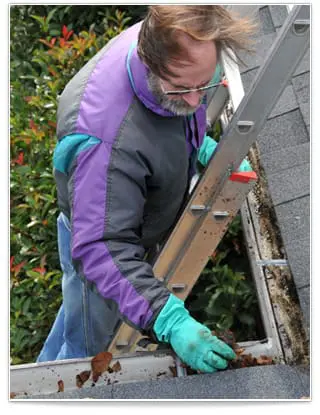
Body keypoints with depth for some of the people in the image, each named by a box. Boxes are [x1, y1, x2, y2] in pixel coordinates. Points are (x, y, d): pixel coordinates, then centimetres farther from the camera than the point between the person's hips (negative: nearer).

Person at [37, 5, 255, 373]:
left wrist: (202, 147, -5)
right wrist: (169, 320, -48)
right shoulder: (108, 139, -46)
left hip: (137, 229, 8)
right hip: (103, 248, -8)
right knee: (89, 350, 17)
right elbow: (102, 248, -43)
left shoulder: (163, 46, -20)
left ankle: (47, 369, 64)